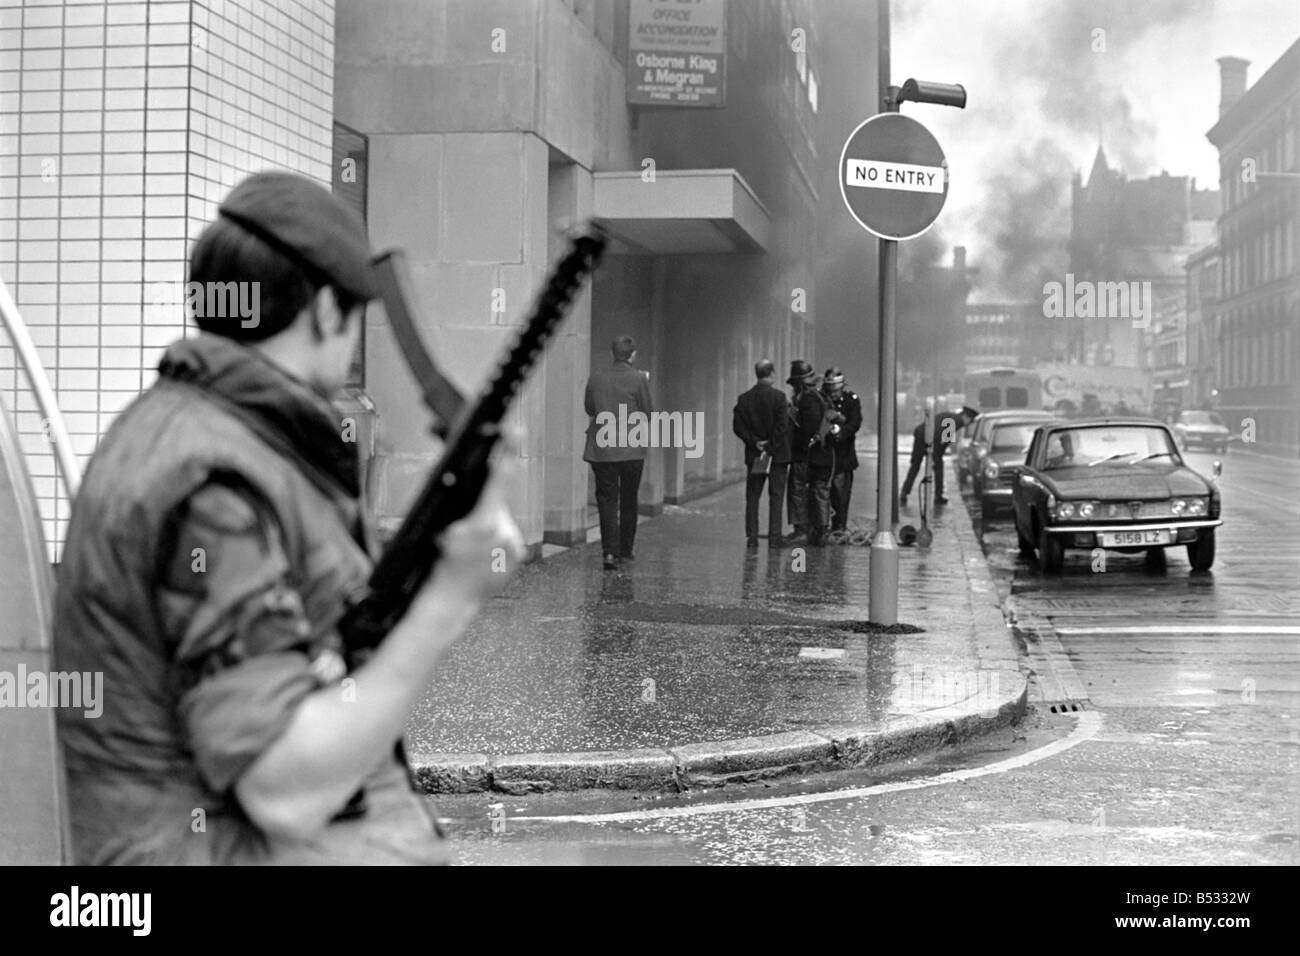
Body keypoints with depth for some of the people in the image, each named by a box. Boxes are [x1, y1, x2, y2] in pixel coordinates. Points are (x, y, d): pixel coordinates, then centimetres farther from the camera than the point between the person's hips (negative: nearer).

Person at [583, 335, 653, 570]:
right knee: (628, 500, 16)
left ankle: (610, 552, -11)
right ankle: (625, 550, 24)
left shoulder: (596, 378, -1)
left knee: (607, 500, 2)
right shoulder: (638, 379, -9)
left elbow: (589, 408, 11)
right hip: (631, 450, -1)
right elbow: (647, 413, -3)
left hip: (601, 449, 1)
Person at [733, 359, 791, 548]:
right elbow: (782, 426, -15)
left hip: (753, 454, 3)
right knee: (776, 497, 2)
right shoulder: (778, 396, -10)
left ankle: (752, 537, 5)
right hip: (777, 454, -3)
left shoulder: (744, 398, 3)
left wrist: (754, 442, -4)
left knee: (752, 497, 8)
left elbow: (738, 426, -1)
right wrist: (771, 447, -10)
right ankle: (774, 538, -1)